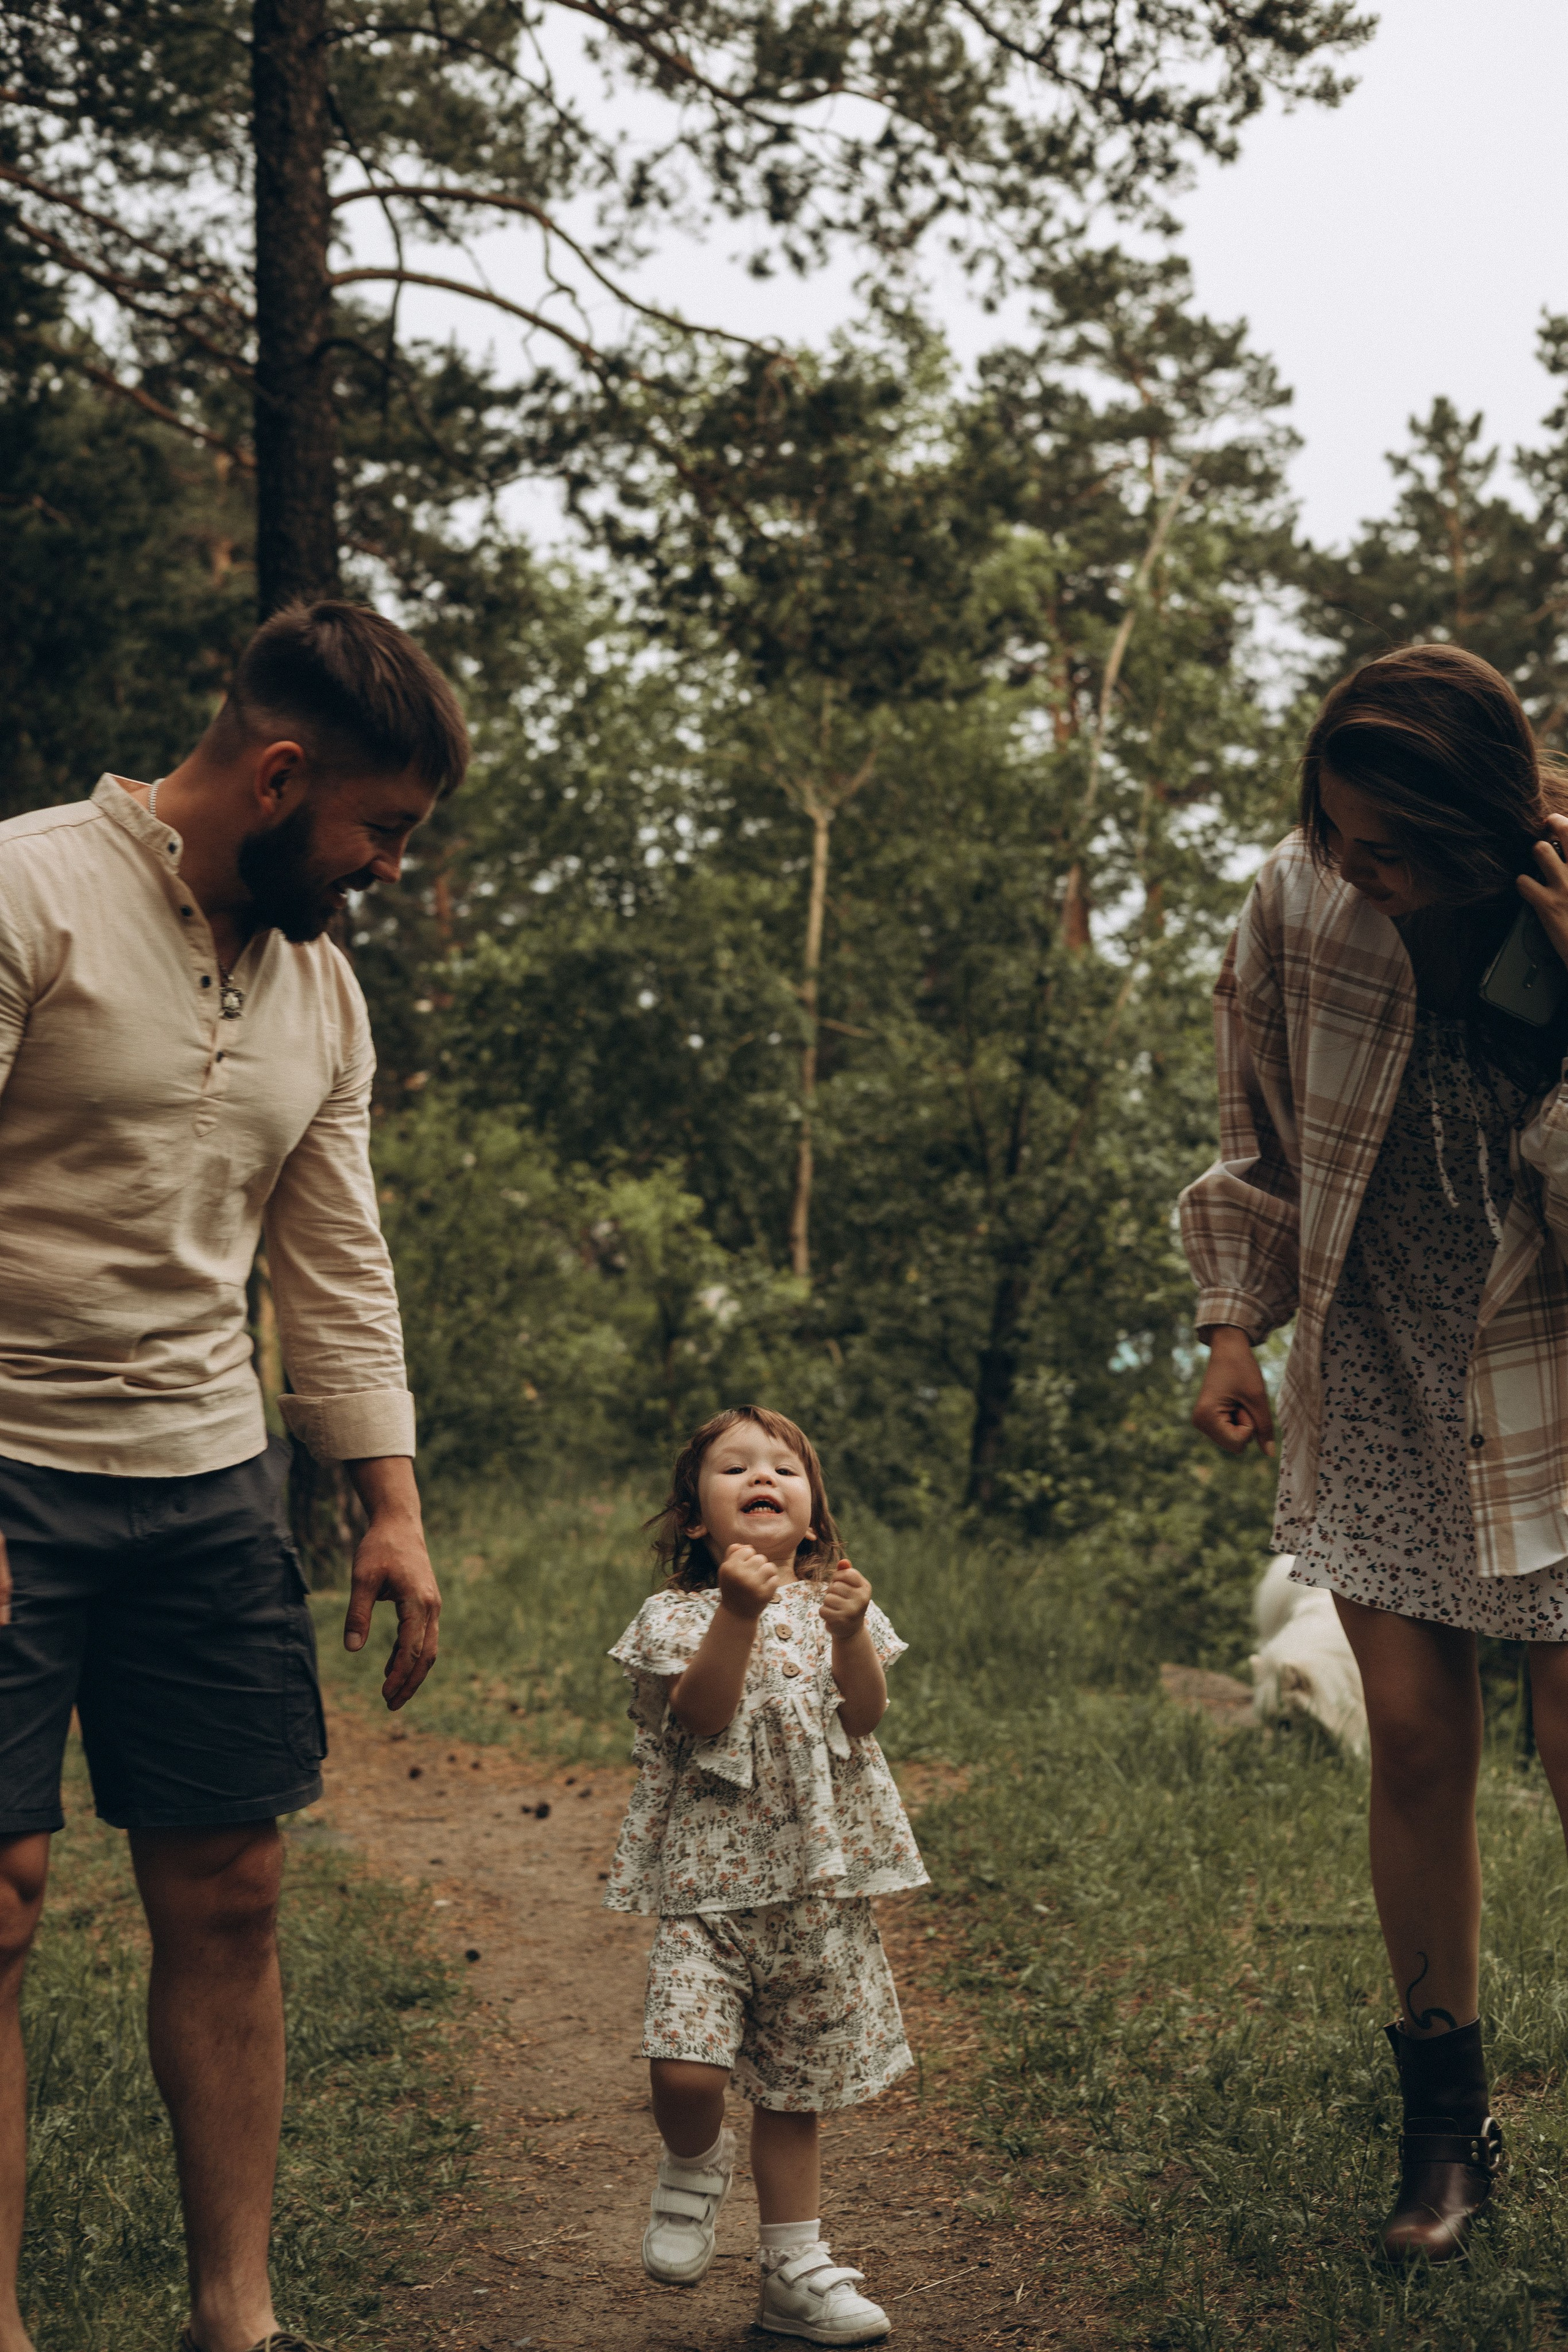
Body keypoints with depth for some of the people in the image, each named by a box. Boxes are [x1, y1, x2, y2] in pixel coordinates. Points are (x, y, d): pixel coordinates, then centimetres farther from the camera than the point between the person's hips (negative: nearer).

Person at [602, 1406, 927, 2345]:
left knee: (795, 2088, 11)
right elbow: (702, 1716, -16)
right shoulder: (676, 1617, 0)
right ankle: (696, 2163, 16)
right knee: (685, 2068, -18)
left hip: (820, 1885, 3)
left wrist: (850, 1634, -23)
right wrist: (739, 1614, -26)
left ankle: (795, 2267, 26)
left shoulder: (835, 1606, 7)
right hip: (709, 1880, -2)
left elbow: (864, 1715, -6)